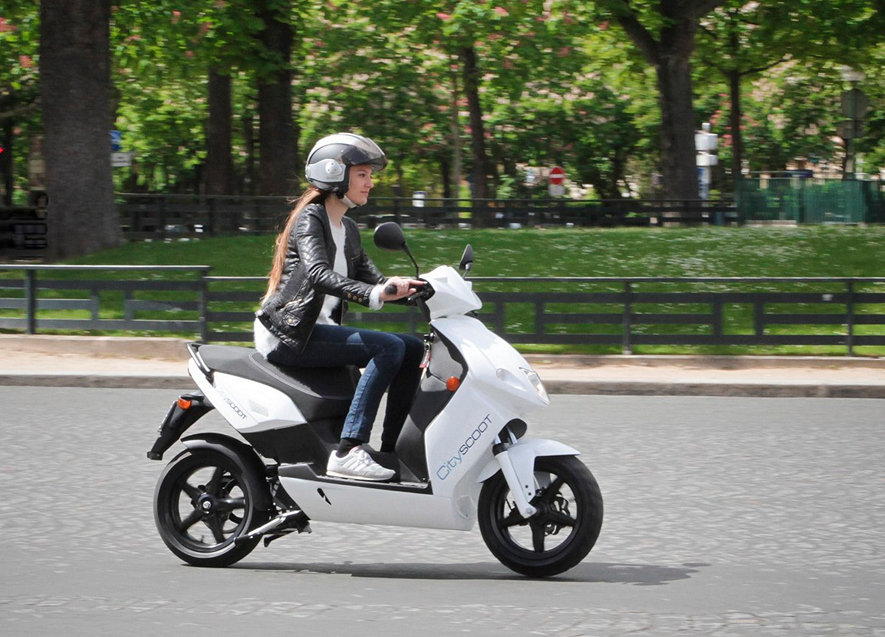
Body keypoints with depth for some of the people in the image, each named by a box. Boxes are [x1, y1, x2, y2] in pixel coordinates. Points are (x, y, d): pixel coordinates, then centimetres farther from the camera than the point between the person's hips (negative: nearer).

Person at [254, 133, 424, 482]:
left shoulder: (348, 230, 19)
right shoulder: (310, 218, -9)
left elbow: (372, 278, 15)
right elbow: (317, 274, -26)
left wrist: (405, 286, -5)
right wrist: (374, 294, -40)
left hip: (320, 329, 9)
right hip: (289, 334, -9)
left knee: (413, 348, 1)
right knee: (389, 347, -24)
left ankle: (392, 450, -3)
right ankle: (348, 452, -31)